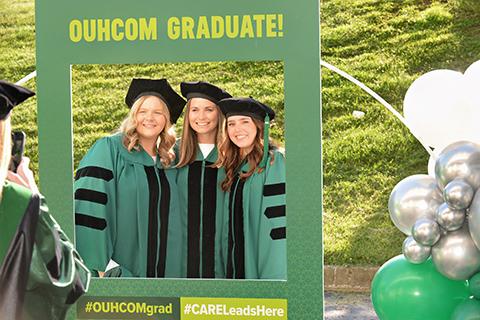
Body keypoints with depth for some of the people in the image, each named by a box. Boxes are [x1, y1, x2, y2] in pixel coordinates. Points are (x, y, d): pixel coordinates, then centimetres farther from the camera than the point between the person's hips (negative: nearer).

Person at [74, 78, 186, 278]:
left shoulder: (169, 163, 13)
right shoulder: (109, 149, -4)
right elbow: (88, 205, -13)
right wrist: (102, 263, -19)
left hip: (163, 268, 5)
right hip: (116, 270, -5)